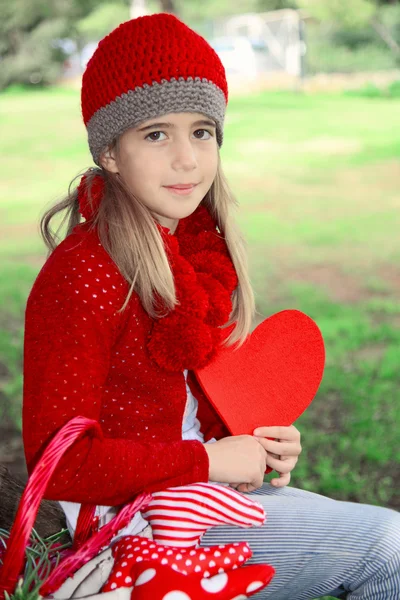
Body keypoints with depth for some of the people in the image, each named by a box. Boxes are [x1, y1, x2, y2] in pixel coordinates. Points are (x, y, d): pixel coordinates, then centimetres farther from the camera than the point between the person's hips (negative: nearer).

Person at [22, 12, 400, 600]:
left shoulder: (202, 251, 4)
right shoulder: (82, 276, -22)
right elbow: (58, 461, -22)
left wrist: (261, 441, -3)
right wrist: (209, 459, -21)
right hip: (137, 524, -8)